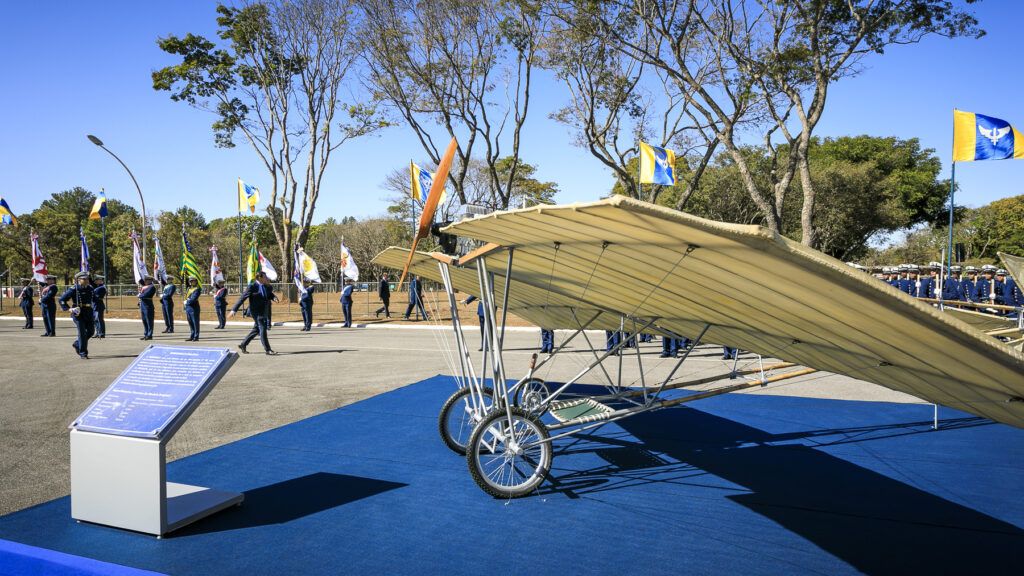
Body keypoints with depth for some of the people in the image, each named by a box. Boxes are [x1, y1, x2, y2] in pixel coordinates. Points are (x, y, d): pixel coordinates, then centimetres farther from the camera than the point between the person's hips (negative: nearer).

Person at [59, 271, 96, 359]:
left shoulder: (90, 288, 8)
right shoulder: (73, 289, -10)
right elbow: (62, 300, -6)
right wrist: (69, 309, -16)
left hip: (88, 313, 6)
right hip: (78, 313, -6)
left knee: (90, 331, 5)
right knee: (82, 332, -8)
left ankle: (76, 344, 29)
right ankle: (82, 353, 0)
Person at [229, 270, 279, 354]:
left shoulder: (267, 287, 9)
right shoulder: (252, 286, -12)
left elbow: (271, 295, 16)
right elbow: (242, 298, -12)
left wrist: (274, 298, -11)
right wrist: (234, 310, -15)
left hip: (264, 312, 8)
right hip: (256, 312, -8)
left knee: (256, 330, 15)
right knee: (262, 329, -9)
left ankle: (243, 345, 29)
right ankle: (268, 350, -6)